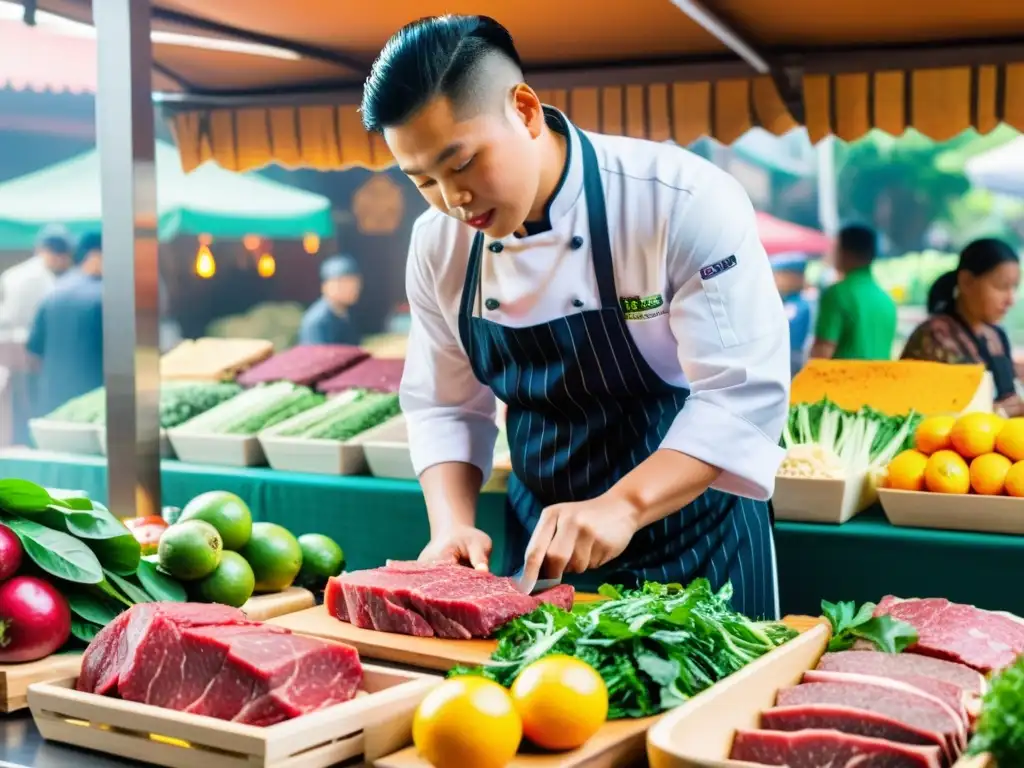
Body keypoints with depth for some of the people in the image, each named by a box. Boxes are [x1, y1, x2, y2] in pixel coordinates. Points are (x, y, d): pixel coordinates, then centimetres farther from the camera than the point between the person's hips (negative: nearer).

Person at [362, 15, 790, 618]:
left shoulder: (685, 201, -22)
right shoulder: (439, 243, -5)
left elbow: (743, 394, -24)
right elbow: (444, 407, 3)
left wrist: (622, 505, -35)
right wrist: (453, 525, -14)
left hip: (695, 542, -4)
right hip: (544, 542, 4)